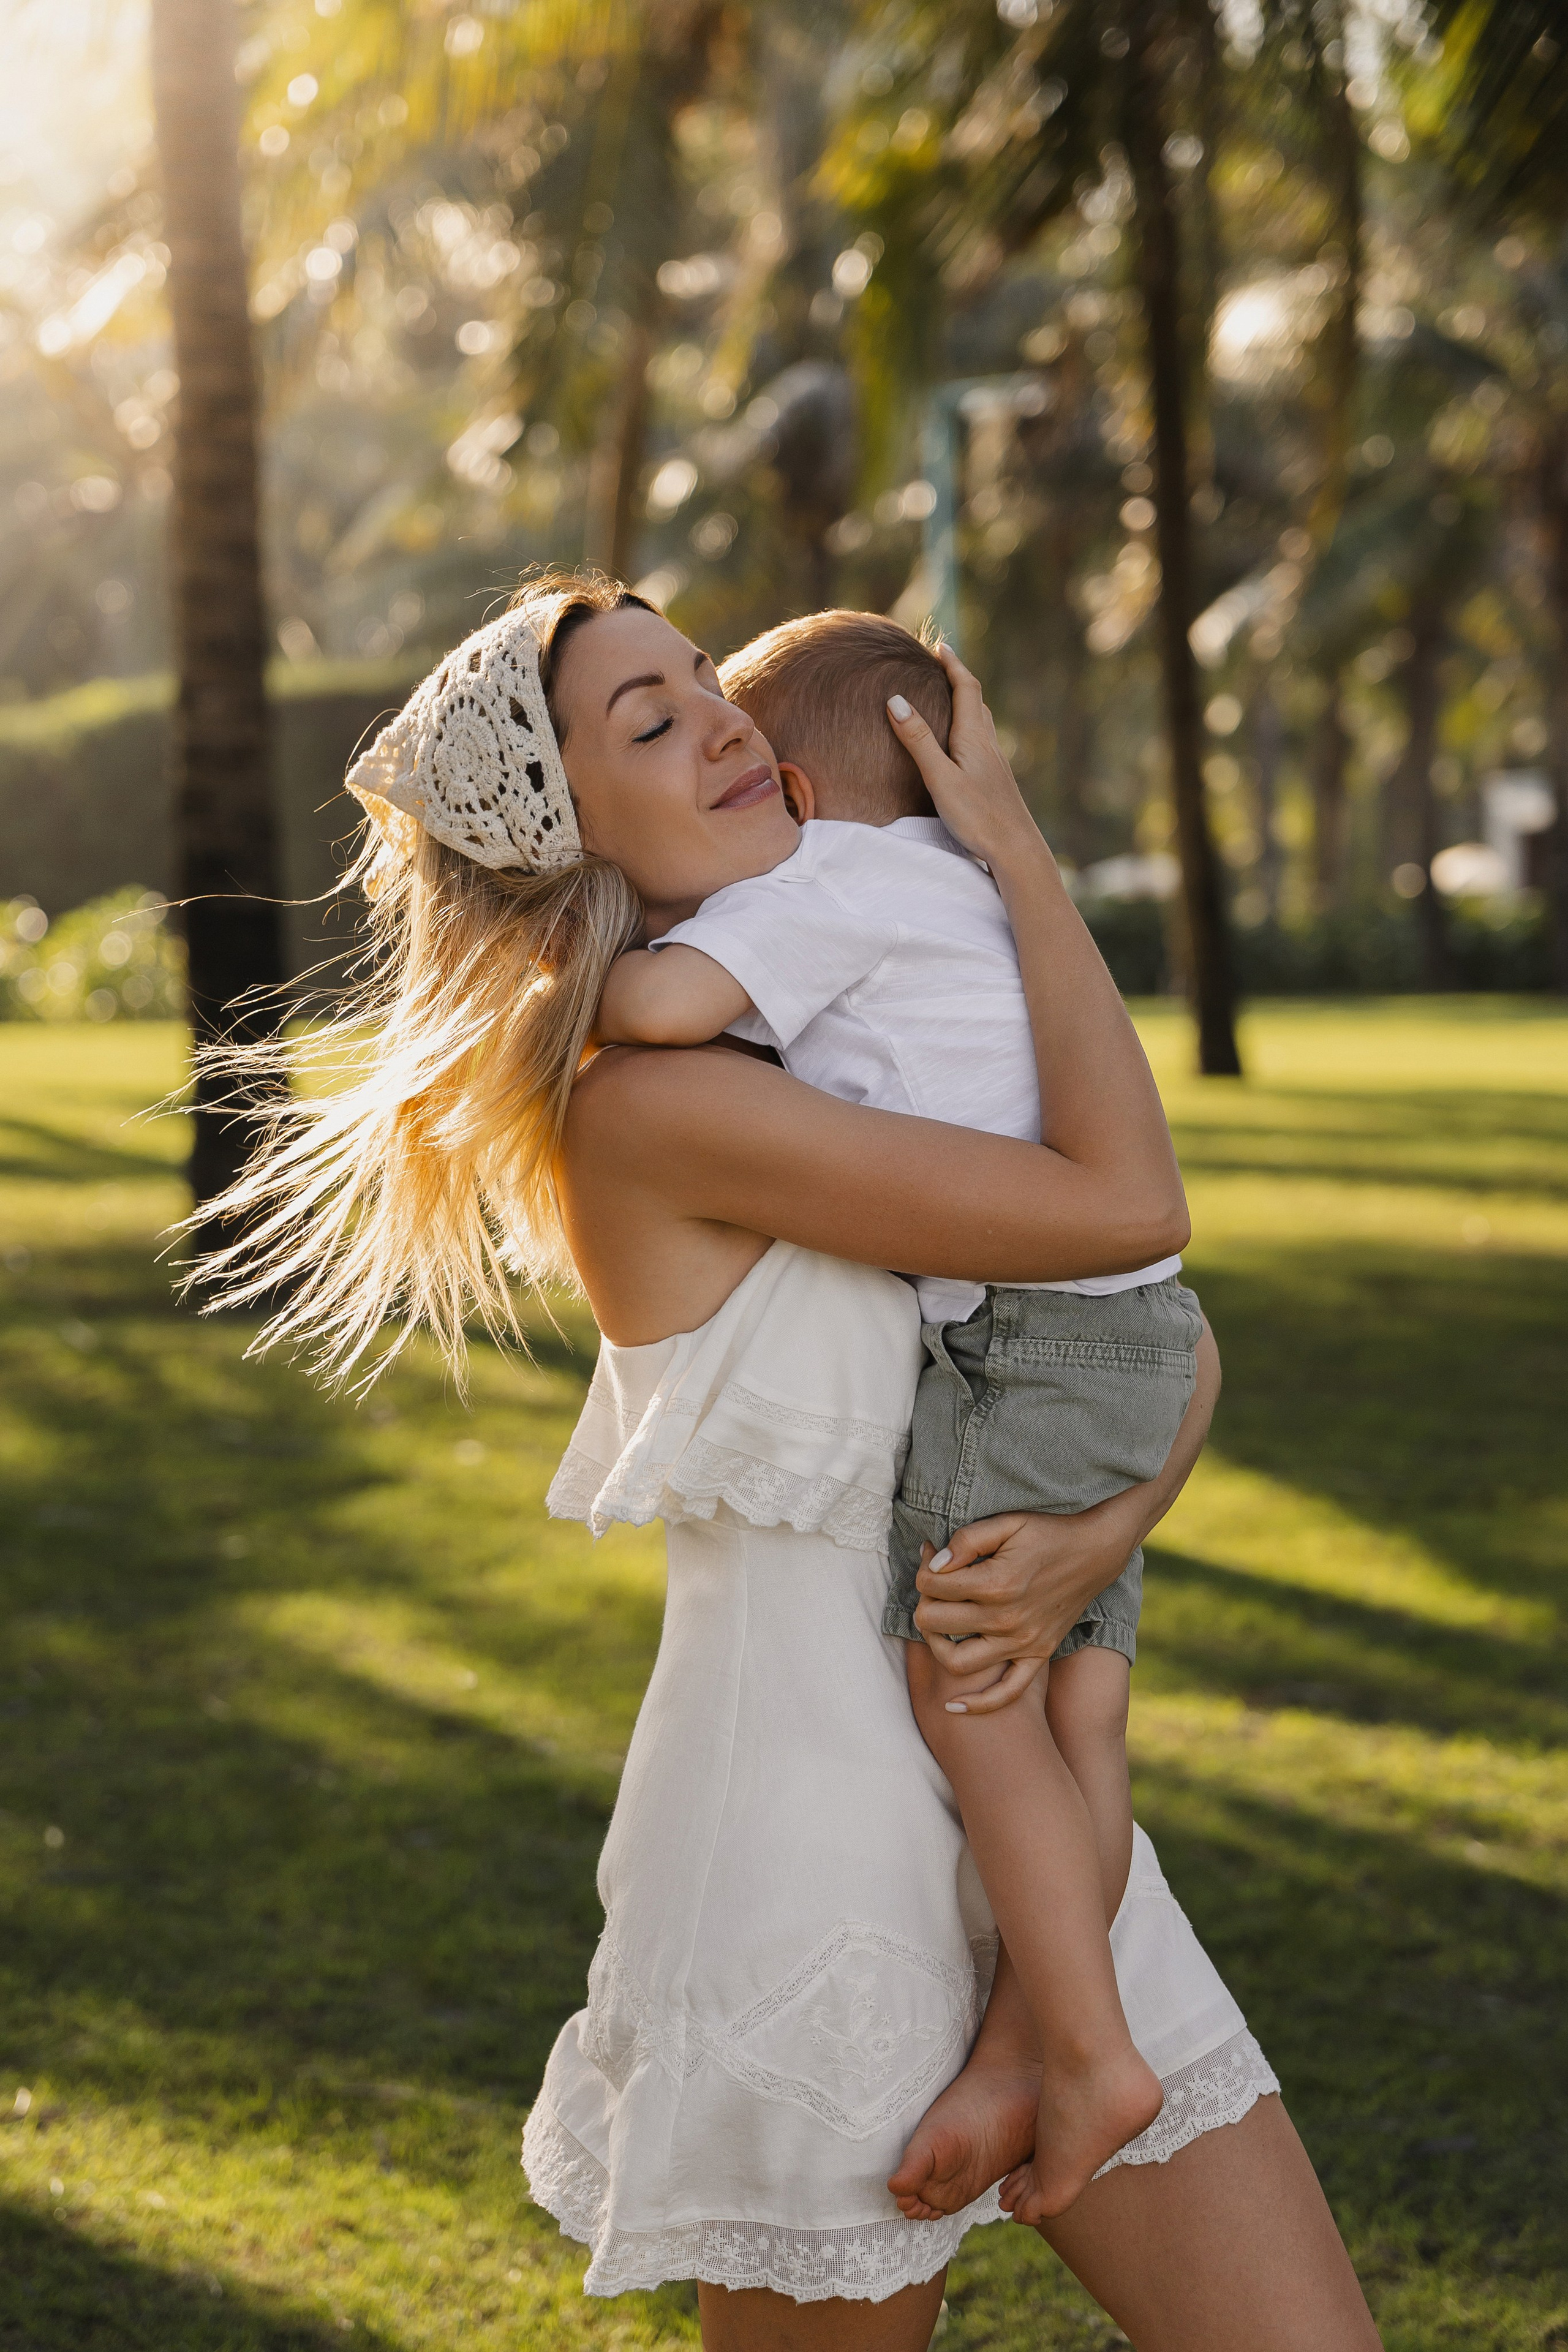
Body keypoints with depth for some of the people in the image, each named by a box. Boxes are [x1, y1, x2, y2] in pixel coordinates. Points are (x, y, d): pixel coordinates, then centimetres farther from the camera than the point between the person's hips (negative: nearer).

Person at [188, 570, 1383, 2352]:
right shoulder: (646, 1096, -15)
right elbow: (1128, 1209, -17)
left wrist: (1104, 1534, -10)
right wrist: (1015, 847, -7)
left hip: (1028, 1832, 7)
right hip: (811, 1854, -7)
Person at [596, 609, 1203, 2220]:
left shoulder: (830, 885, -5)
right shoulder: (966, 894, 24)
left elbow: (667, 1000, -20)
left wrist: (582, 984, 1)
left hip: (1022, 1339, -10)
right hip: (1121, 1342, 10)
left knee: (972, 1702, -8)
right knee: (1075, 1725, 5)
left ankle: (1088, 2056, -6)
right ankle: (1014, 2059, 8)